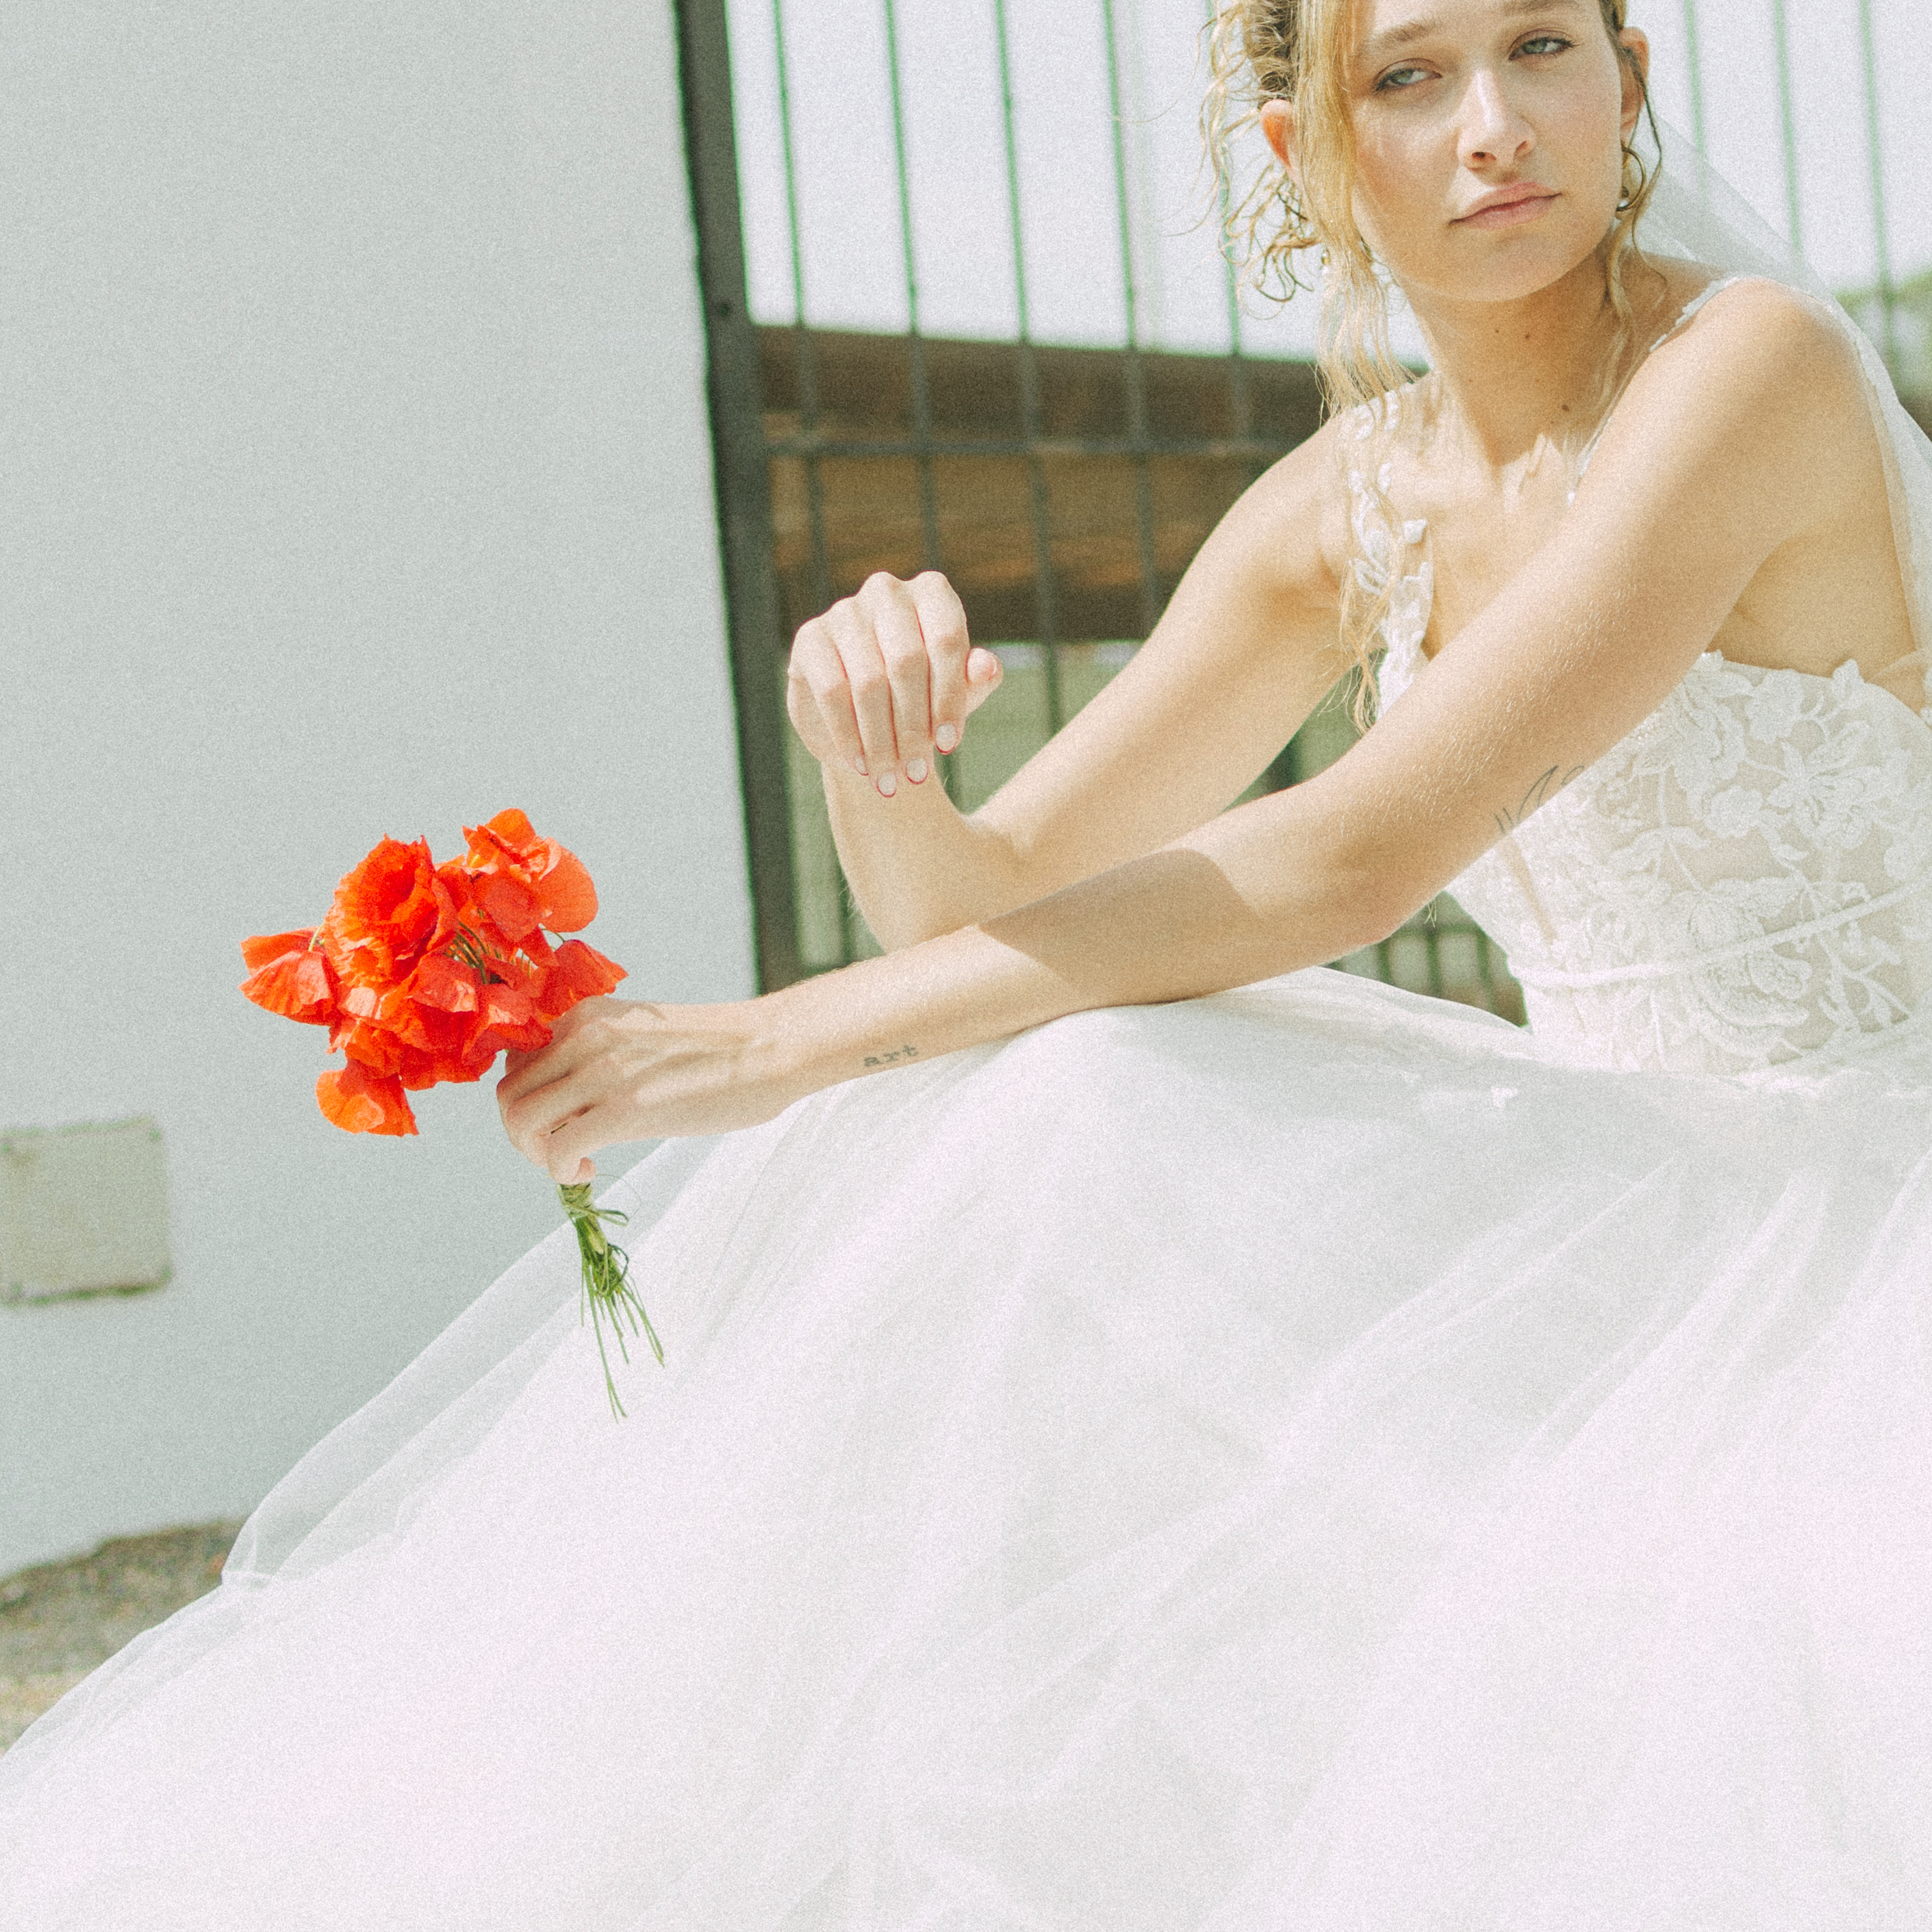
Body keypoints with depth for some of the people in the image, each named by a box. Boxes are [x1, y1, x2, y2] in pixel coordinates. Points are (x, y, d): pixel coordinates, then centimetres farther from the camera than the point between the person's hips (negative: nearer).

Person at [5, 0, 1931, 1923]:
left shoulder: (1755, 366, -19)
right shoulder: (1341, 511, 2)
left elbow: (1365, 855, -26)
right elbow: (979, 901, 2)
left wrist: (791, 1043, -26)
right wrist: (876, 761, -24)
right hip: (1614, 1223, 5)